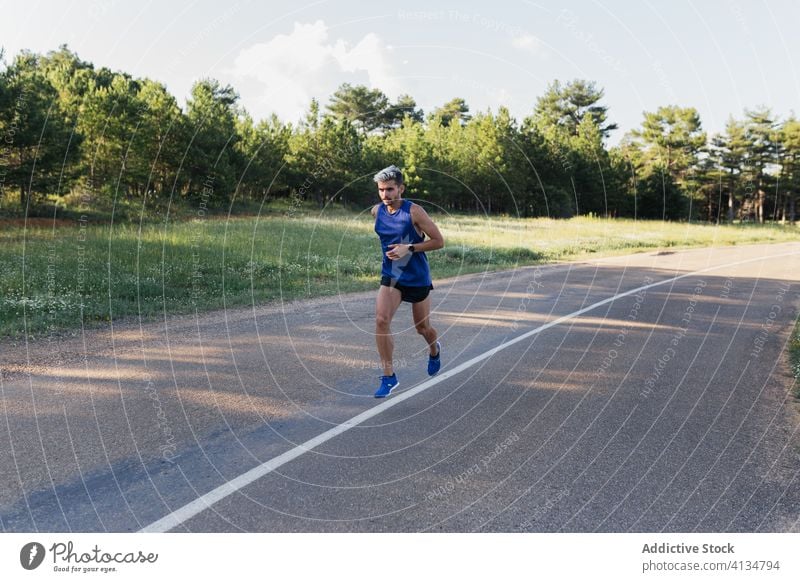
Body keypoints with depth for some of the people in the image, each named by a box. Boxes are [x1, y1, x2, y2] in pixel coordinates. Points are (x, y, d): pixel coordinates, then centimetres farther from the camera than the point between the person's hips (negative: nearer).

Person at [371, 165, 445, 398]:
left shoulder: (414, 212, -17)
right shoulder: (377, 211, -1)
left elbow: (439, 241, -15)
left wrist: (409, 248, -23)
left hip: (417, 279, -3)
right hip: (391, 277, 3)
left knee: (422, 328, 13)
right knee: (381, 320, -19)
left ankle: (434, 350, 50)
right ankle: (389, 376, -10)